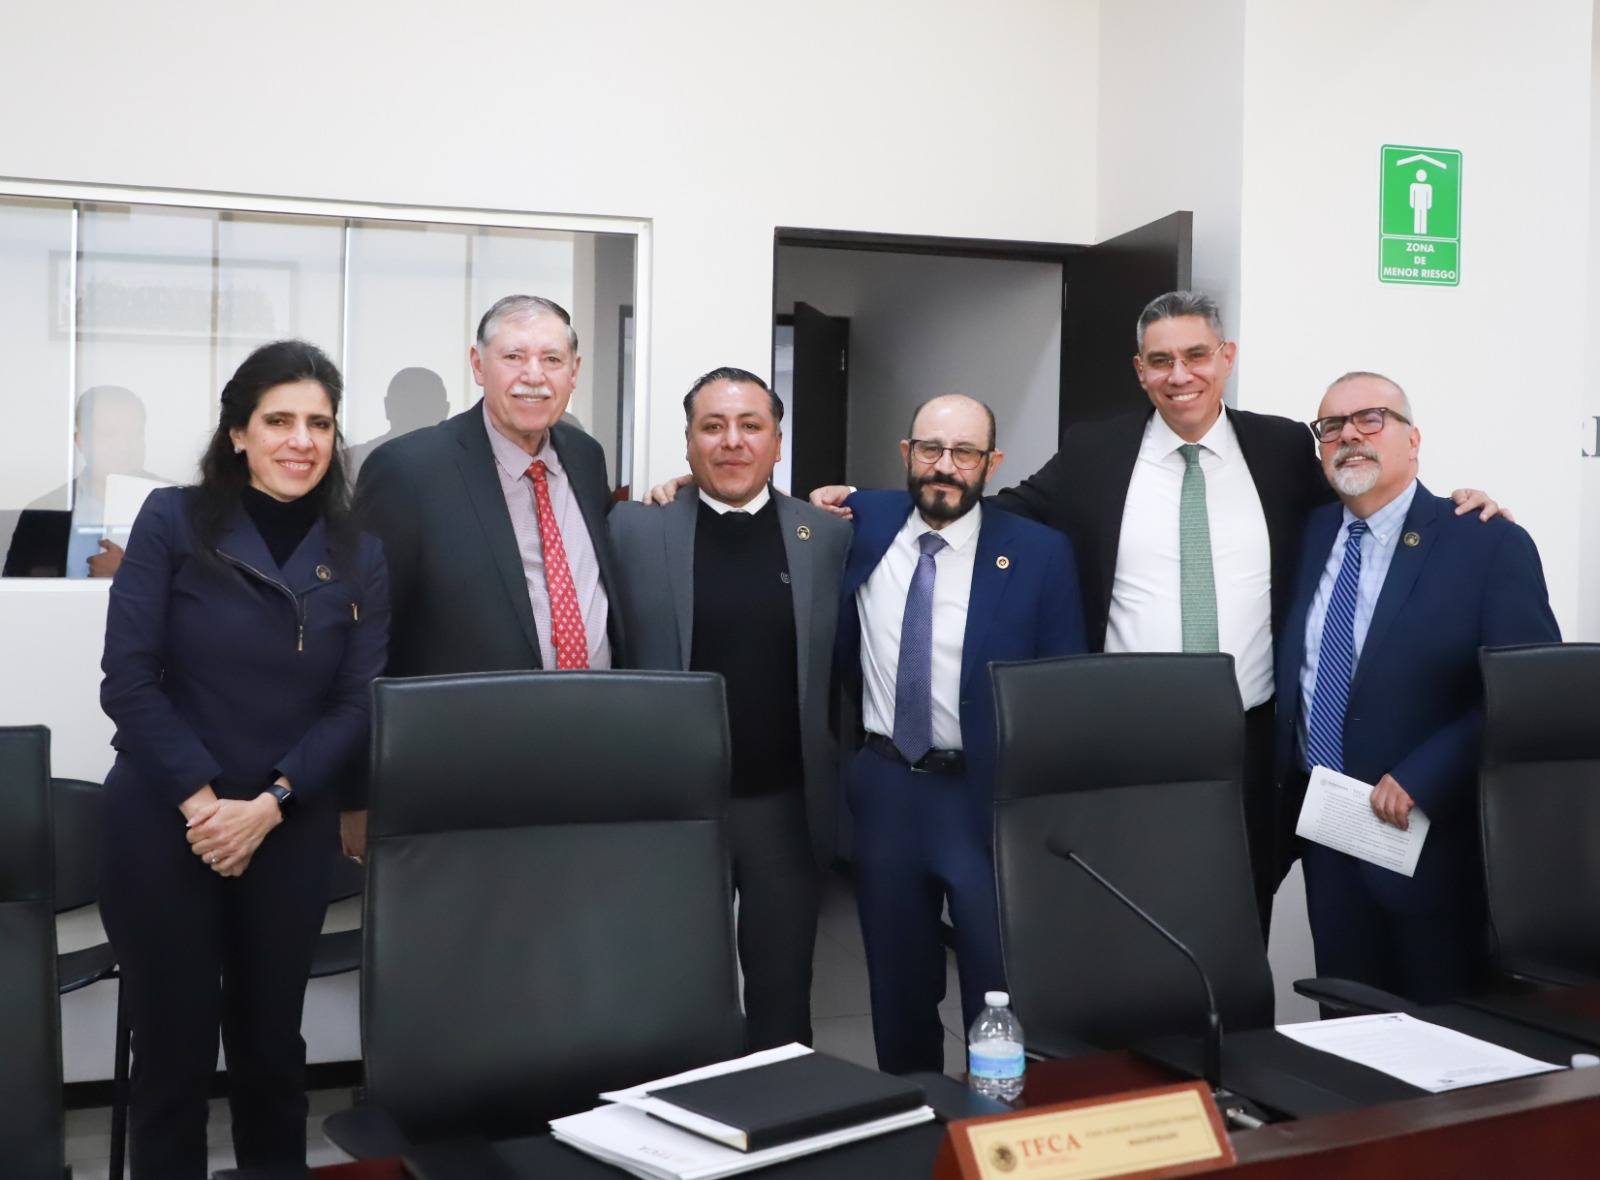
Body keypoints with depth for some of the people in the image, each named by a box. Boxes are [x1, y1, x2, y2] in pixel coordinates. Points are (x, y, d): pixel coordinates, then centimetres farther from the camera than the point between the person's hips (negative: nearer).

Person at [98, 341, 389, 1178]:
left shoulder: (358, 558, 4)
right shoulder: (173, 521, -3)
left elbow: (359, 704, -1)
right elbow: (128, 678, -7)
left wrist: (268, 805, -13)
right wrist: (201, 800, -15)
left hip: (293, 832, 2)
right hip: (162, 823, -2)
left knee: (271, 1047, 12)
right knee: (174, 1050, 6)